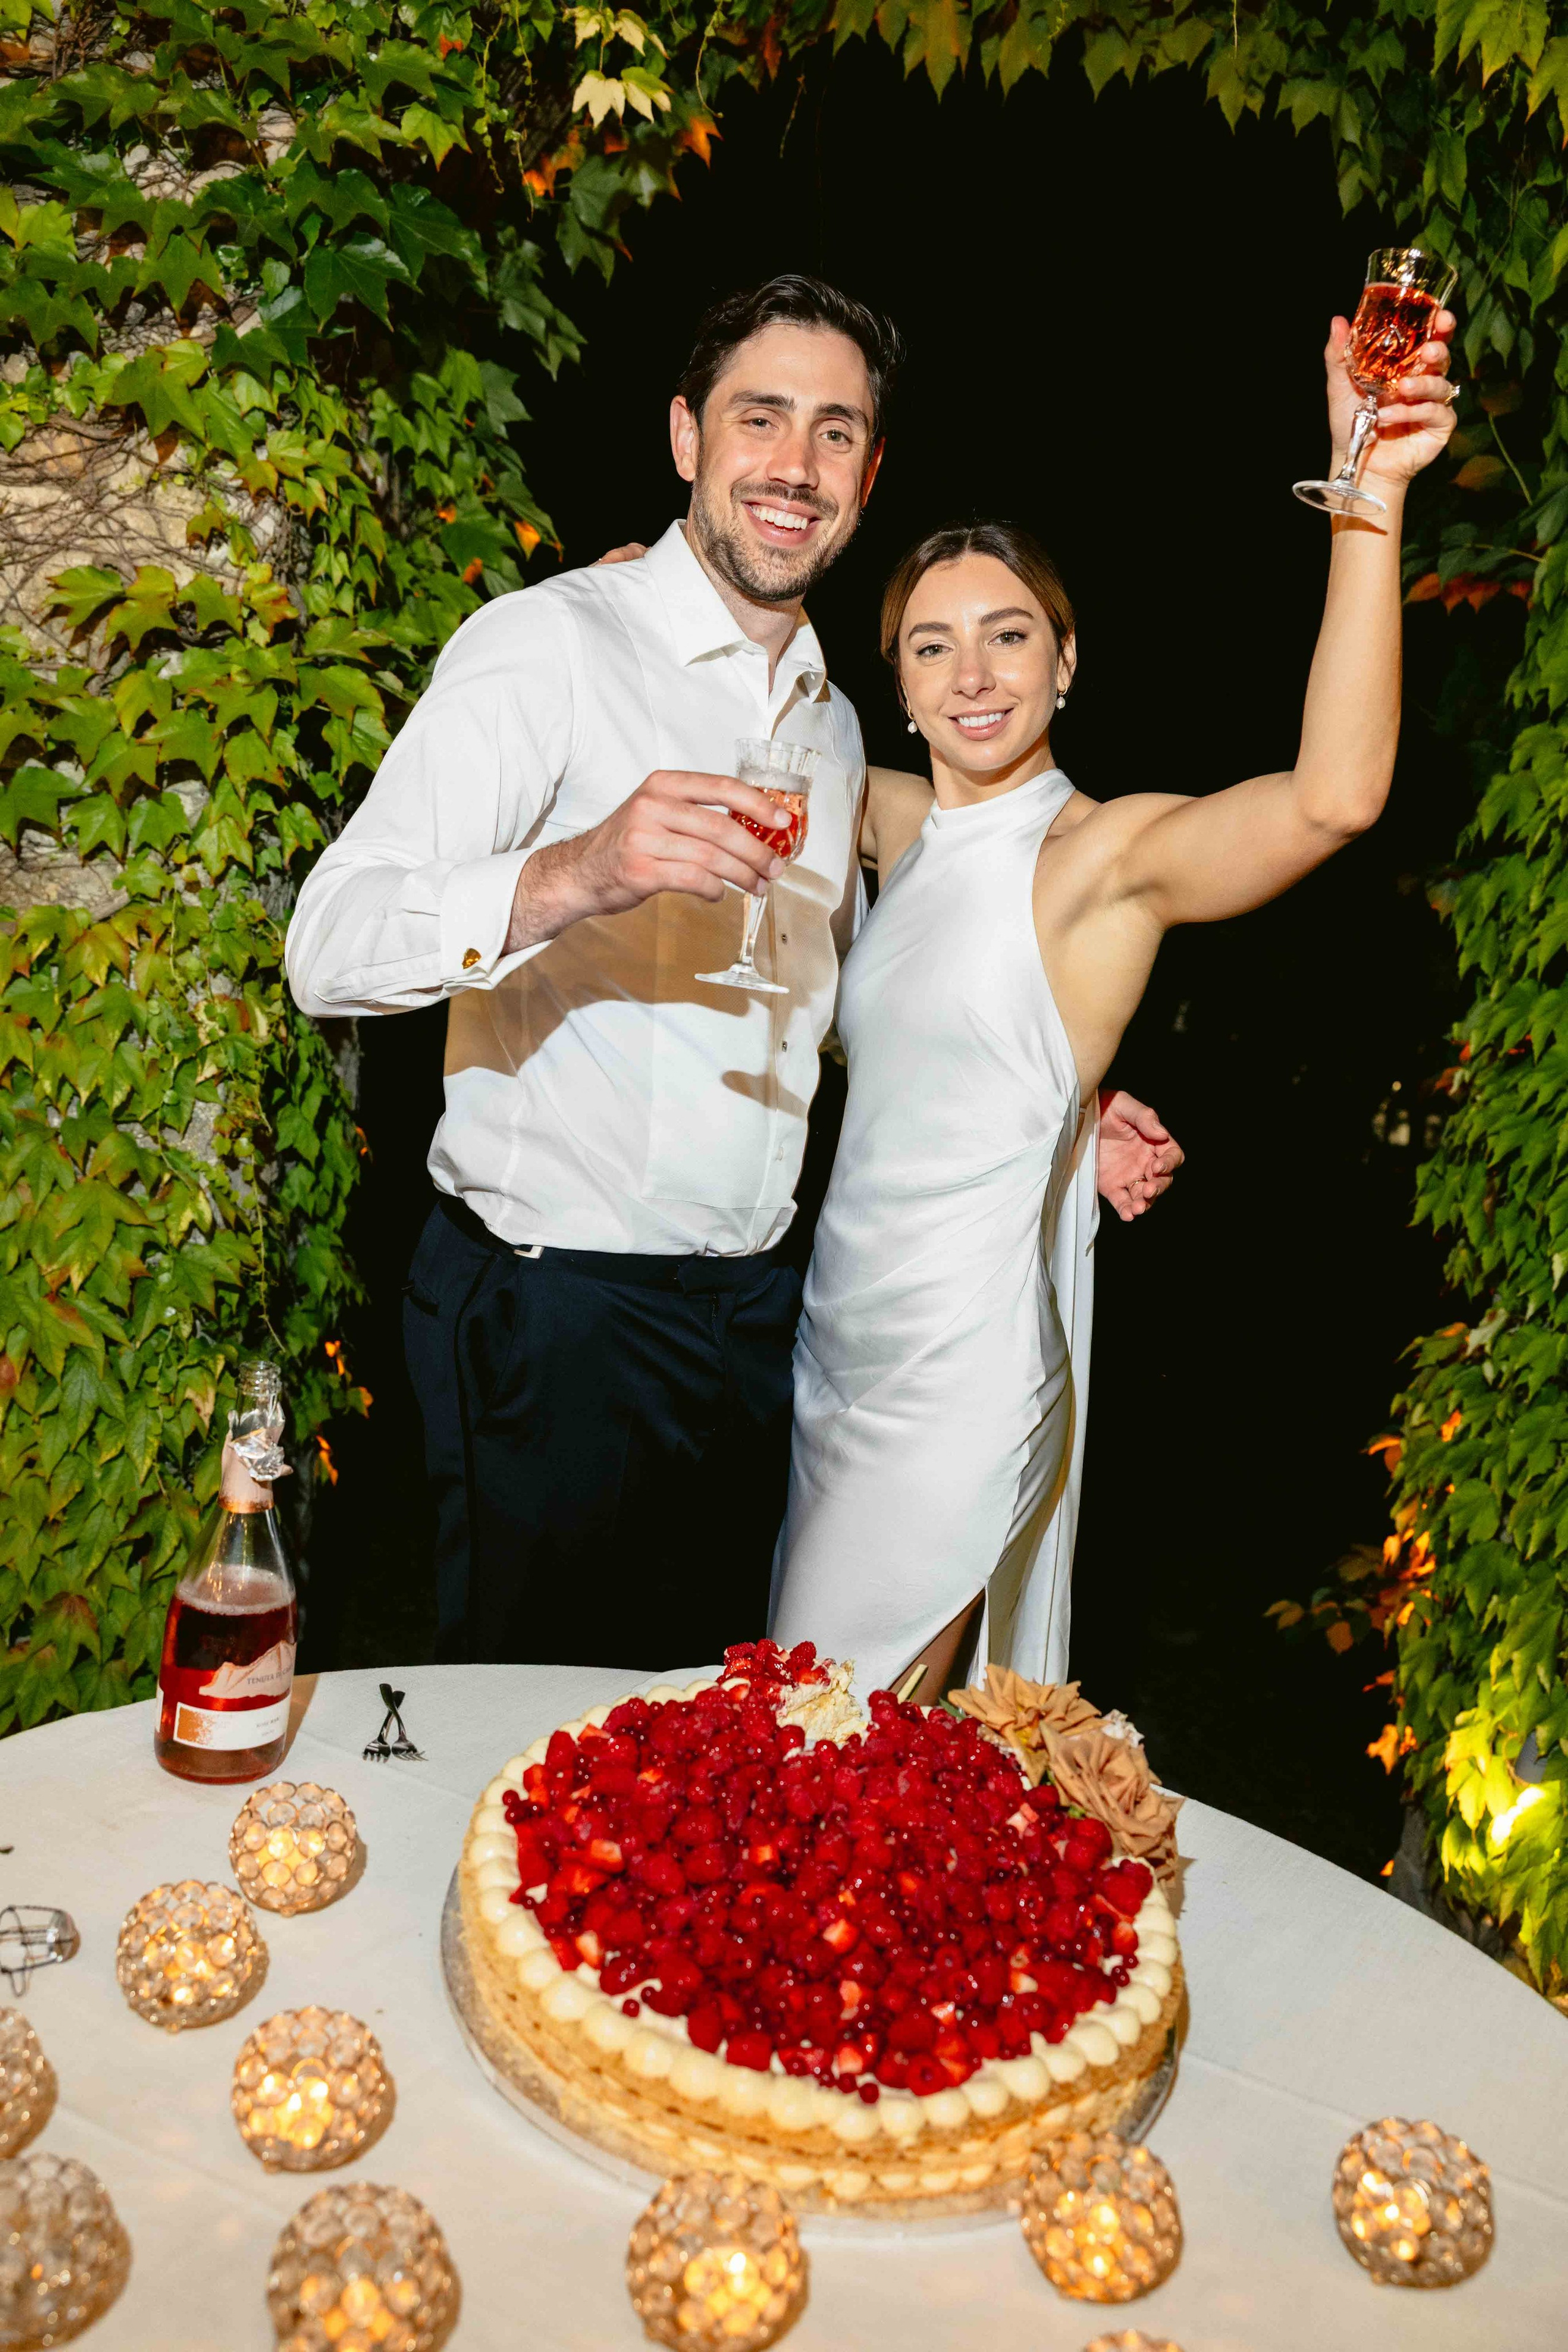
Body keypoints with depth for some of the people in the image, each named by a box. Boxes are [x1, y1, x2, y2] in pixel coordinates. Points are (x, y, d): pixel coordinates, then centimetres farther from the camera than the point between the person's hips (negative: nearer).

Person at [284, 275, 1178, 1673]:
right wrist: (572, 876, -38)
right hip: (554, 1310, -6)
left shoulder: (834, 722, 14)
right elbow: (331, 946, -20)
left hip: (756, 1311, 7)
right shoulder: (552, 642, -9)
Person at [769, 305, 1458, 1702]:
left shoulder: (1108, 850, -13)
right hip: (836, 1338, 7)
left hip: (954, 1380, -7)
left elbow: (1333, 798, -33)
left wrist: (1371, 500, -38)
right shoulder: (897, 824, 7)